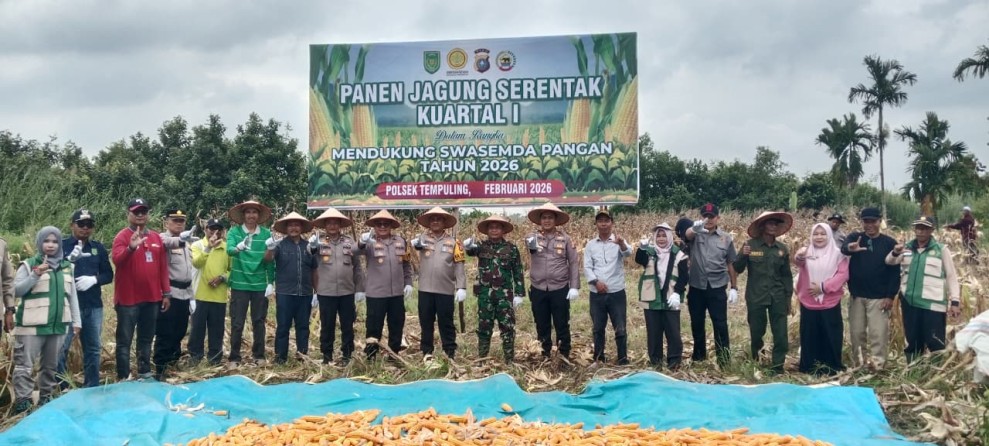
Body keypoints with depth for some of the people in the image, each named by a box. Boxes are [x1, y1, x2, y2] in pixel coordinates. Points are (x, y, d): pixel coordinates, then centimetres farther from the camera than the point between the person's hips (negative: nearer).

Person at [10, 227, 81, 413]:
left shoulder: (67, 267, 13)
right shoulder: (29, 265, 0)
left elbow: (72, 296, 15)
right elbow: (16, 290, -6)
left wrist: (76, 321, 10)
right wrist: (36, 274, -17)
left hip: (58, 325, 4)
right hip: (32, 326, -4)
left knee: (51, 365, 12)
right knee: (25, 365, -6)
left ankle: (46, 399, 22)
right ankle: (22, 402, -3)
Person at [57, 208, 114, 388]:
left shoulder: (98, 248, 10)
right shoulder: (62, 245, 0)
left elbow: (109, 275, 10)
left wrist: (94, 279, -10)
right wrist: (69, 261, -22)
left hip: (93, 306, 4)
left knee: (93, 348, 11)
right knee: (60, 348, -8)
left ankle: (92, 388, 22)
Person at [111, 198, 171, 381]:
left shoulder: (156, 237, 11)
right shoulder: (122, 236, -6)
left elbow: (163, 267, 13)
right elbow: (117, 260, -23)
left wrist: (166, 293, 11)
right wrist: (131, 248, -42)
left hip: (152, 298, 5)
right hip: (128, 299, -5)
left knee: (146, 339, 14)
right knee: (125, 340, 0)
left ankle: (145, 374, 22)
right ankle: (123, 378, 3)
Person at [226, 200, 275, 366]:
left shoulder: (266, 233, -1)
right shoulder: (234, 231, -4)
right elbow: (229, 250, -21)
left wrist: (271, 283, -1)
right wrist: (238, 248, -43)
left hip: (260, 285, 1)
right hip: (239, 284, -1)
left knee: (259, 322, 11)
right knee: (237, 323, 4)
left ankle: (259, 355, 23)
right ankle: (234, 357, 14)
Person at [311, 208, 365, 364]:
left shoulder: (350, 242, 4)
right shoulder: (319, 243, 3)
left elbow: (357, 267, 6)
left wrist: (360, 289, 4)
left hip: (347, 292, 1)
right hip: (325, 293, -1)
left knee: (347, 326, 8)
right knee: (327, 326, 7)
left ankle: (347, 355, 20)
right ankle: (327, 356, 19)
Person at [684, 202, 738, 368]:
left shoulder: (726, 238, 3)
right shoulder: (695, 234, -1)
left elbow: (731, 264, 8)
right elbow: (687, 235, -28)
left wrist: (734, 287, 4)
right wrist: (695, 228, -52)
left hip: (717, 288, -1)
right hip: (696, 287, 1)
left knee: (720, 325, 1)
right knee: (697, 324, 13)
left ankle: (724, 359, 11)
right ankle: (699, 356, 29)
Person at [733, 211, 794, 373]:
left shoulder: (782, 248, 3)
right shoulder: (750, 245, -4)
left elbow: (787, 275, 9)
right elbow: (738, 269, -2)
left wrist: (788, 298, 7)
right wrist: (743, 256, -21)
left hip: (777, 298, 2)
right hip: (756, 298, -2)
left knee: (781, 335, -2)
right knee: (756, 332, 9)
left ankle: (778, 367, 10)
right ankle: (755, 360, 34)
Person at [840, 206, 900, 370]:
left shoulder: (889, 243, 0)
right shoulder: (855, 237, 2)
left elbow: (895, 271, -1)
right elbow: (843, 248, -22)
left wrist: (891, 295, -9)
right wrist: (849, 248, -47)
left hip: (879, 297, -2)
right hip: (857, 296, 2)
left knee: (878, 334, -5)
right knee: (857, 333, 9)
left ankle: (878, 366, 0)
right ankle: (858, 365, 20)